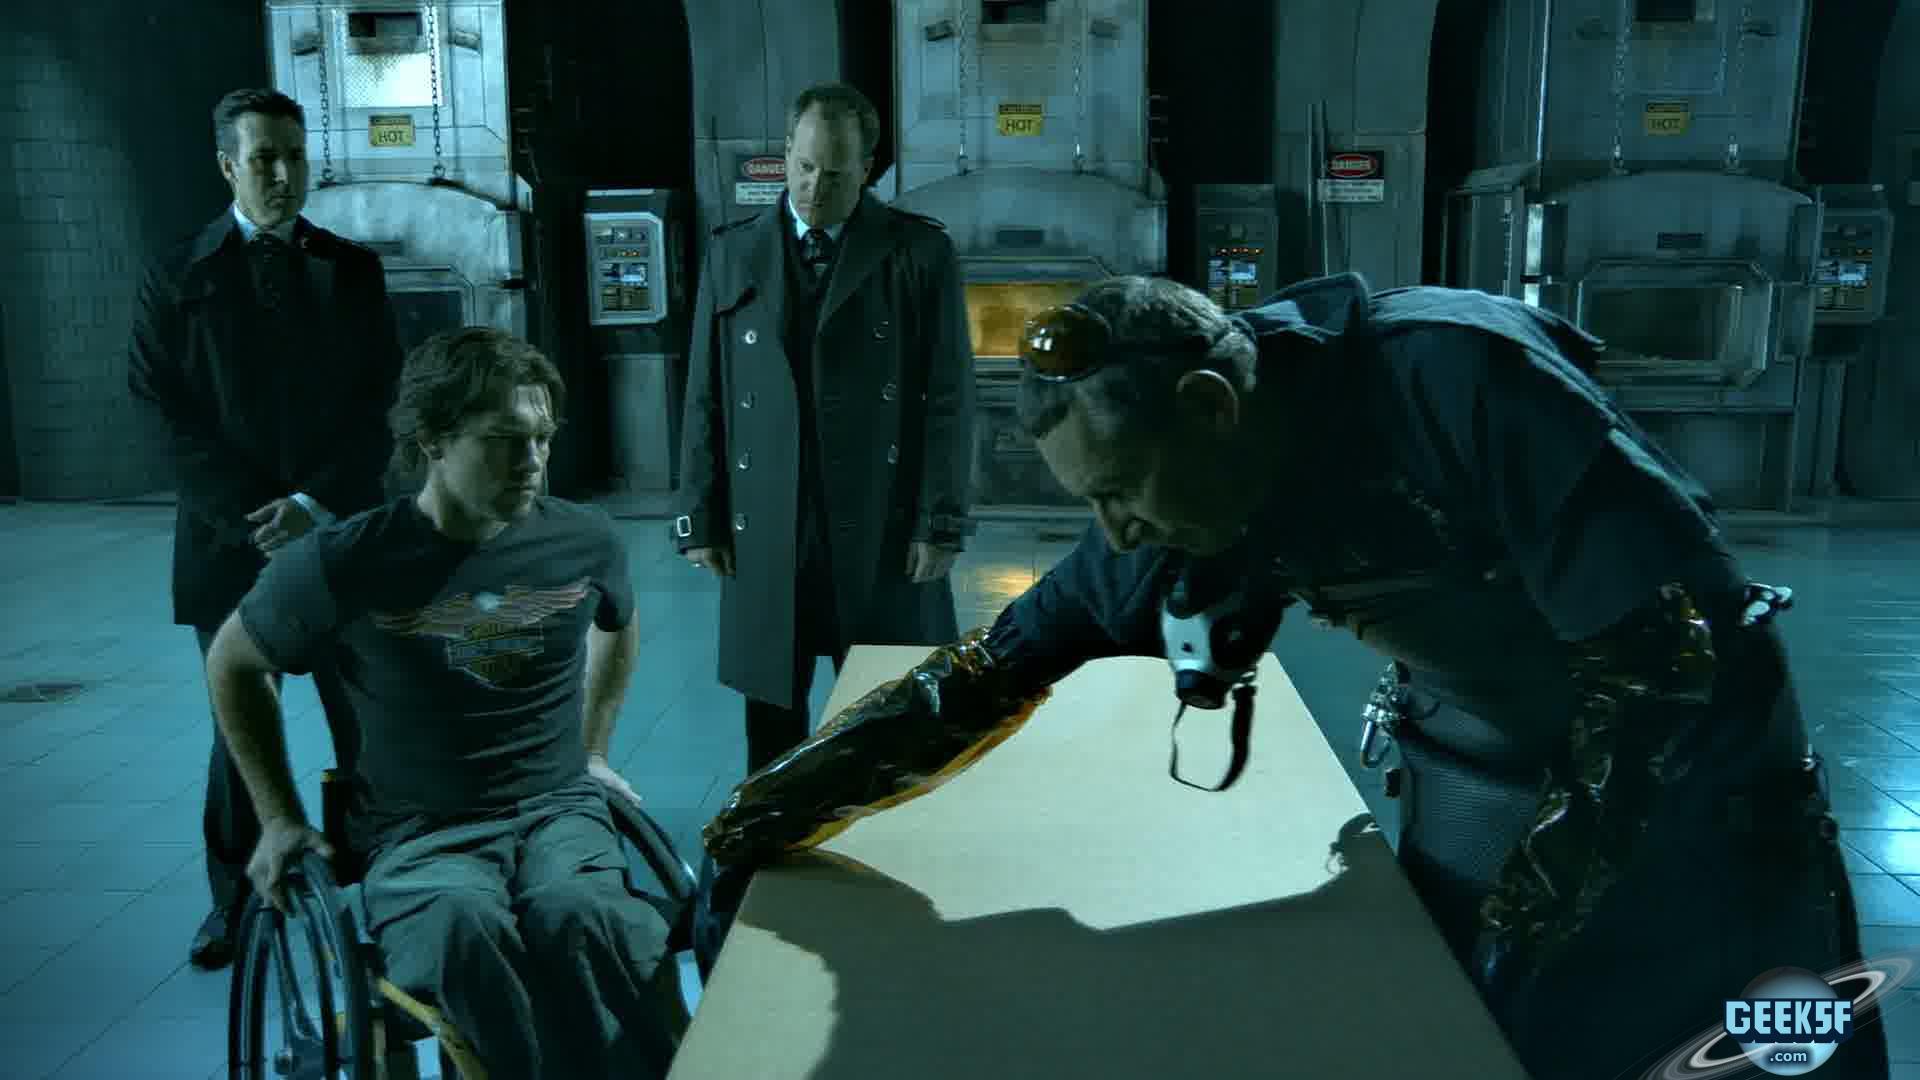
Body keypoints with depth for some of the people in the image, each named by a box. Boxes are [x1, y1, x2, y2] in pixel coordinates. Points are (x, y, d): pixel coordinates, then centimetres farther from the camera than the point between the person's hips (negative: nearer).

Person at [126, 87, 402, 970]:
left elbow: (381, 397, 1)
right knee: (239, 724, 7)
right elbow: (162, 408, -2)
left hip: (340, 532, 1)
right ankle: (234, 895, 23)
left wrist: (315, 504, -10)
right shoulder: (176, 277, 4)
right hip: (231, 536, 0)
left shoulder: (353, 269, 7)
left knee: (365, 721, 3)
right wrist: (252, 516, -11)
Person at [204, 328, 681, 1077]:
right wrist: (279, 816, 9)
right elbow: (233, 663, 11)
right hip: (419, 829, -1)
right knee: (462, 927, -37)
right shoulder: (347, 562, -7)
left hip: (557, 809, 1)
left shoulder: (584, 540, 0)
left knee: (573, 915, -35)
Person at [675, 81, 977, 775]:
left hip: (884, 532, -2)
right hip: (764, 533, 2)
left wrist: (942, 522, -6)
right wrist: (699, 517, 4)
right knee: (771, 717, 10)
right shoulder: (732, 253, 8)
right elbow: (704, 397, 8)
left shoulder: (920, 252, 1)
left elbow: (949, 396, -1)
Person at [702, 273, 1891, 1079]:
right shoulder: (1214, 499, -13)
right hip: (1483, 777, 5)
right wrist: (812, 784, -2)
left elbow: (1676, 641, -27)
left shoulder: (1457, 376, -32)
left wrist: (1555, 868, -19)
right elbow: (1027, 645, -5)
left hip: (1690, 778, -4)